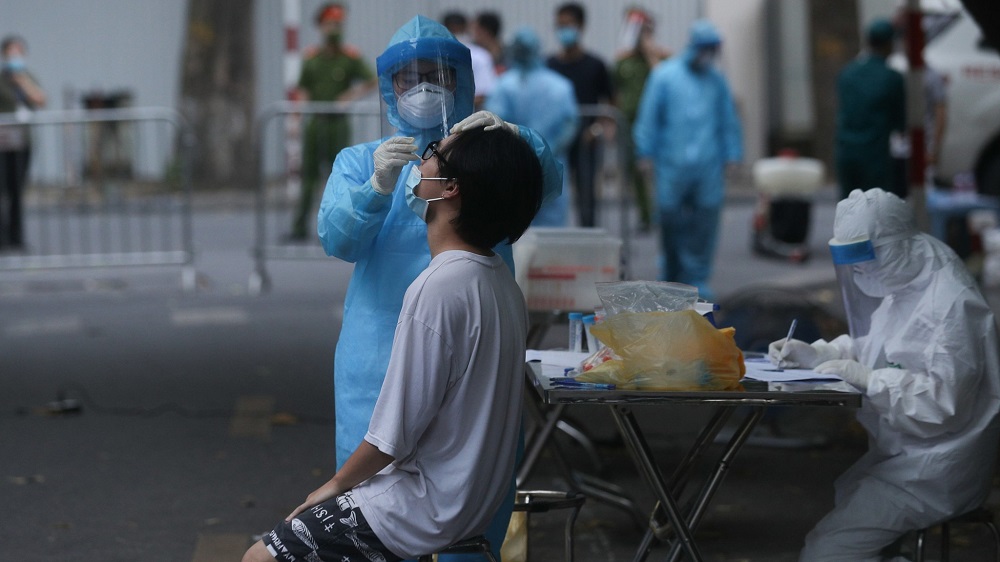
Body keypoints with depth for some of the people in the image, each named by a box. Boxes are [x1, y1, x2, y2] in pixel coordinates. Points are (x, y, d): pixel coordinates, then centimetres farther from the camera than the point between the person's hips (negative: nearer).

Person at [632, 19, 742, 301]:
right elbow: (649, 116, 3)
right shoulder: (664, 75, 2)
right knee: (672, 222, 0)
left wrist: (731, 157, 11)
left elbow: (729, 122, 16)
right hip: (672, 164, -2)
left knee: (705, 223, -2)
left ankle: (697, 280, 6)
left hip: (708, 167, 2)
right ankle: (671, 278, 14)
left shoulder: (717, 80, 11)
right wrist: (646, 153, -1)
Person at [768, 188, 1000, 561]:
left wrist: (868, 379, -25)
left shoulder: (951, 304, -21)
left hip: (934, 470, -10)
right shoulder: (899, 286, 9)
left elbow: (943, 401, -25)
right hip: (897, 453, 10)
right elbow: (869, 346, 20)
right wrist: (815, 354, 2)